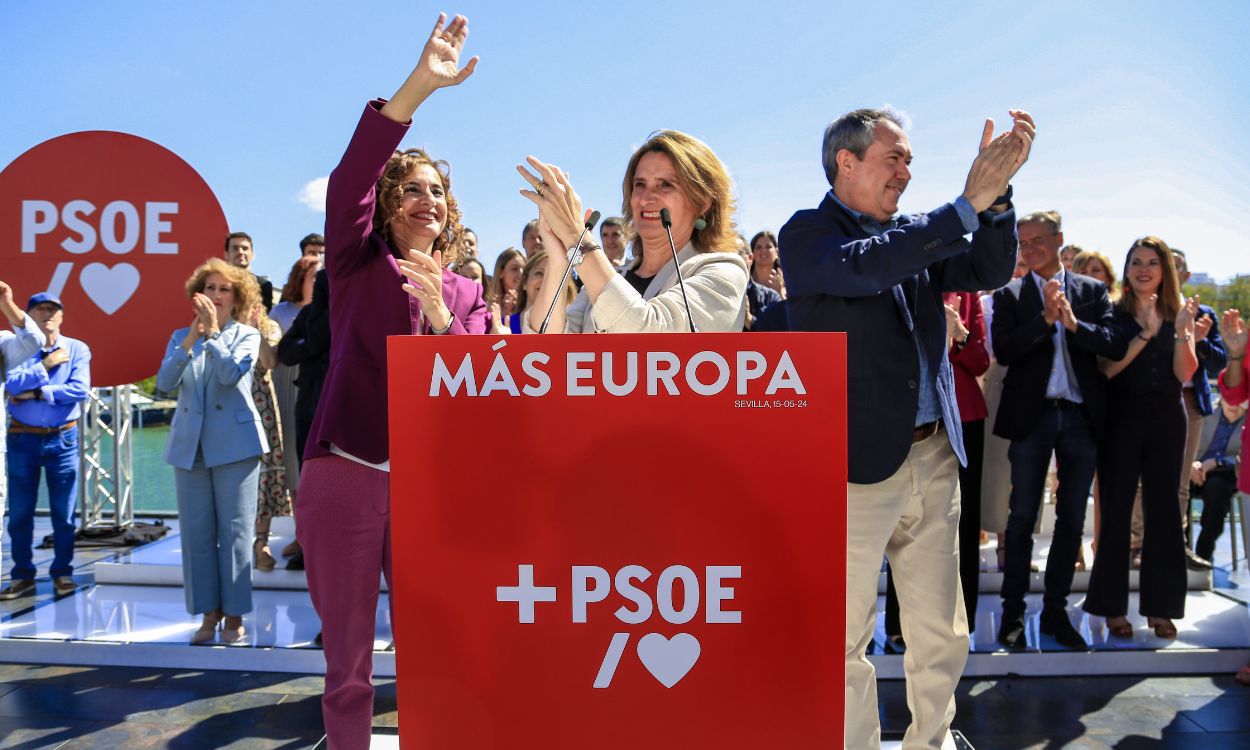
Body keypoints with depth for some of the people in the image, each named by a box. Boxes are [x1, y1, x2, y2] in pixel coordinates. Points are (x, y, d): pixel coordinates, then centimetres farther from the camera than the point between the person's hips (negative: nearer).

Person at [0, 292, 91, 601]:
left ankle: (62, 573, 16)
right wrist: (45, 365, -15)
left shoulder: (77, 349, 1)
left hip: (63, 439, -1)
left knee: (64, 513, 4)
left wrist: (37, 393, -14)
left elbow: (80, 389, -13)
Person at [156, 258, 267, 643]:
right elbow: (164, 381, -4)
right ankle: (209, 613, 15)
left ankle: (234, 615, 8)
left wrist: (212, 331, -15)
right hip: (190, 445, 4)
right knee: (196, 532, 5)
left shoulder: (246, 335, 4)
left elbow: (230, 373, -14)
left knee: (234, 531, -1)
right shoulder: (181, 336, 13)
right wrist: (191, 340, -15)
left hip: (235, 444, -3)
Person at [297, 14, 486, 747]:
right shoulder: (359, 265, 2)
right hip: (345, 478, -3)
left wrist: (441, 317, -12)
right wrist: (417, 88, -27)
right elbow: (347, 184, -18)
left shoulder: (466, 291, 11)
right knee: (349, 663, 6)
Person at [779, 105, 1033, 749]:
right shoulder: (806, 233, -5)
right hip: (857, 462, -6)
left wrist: (997, 192, -8)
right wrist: (969, 203, -21)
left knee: (942, 635, 16)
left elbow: (990, 271, 7)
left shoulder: (916, 235, 14)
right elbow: (864, 265, -23)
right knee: (848, 640, 6)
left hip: (934, 458, 6)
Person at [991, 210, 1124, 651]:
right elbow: (1003, 351, -9)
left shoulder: (1092, 292, 8)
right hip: (1031, 417, -2)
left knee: (1071, 520, 9)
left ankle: (1056, 611, 21)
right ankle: (1013, 612, 10)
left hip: (1081, 417, 2)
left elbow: (1116, 347, -3)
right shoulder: (1010, 295, 3)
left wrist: (1074, 323, -16)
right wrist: (1046, 318, -17)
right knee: (1022, 518, 1)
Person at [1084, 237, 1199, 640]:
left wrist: (1181, 331, -16)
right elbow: (1107, 368, -11)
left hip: (1166, 421, 3)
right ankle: (1113, 606, 9)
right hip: (1121, 420, -2)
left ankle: (1160, 606, 16)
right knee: (1115, 512, 0)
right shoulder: (1113, 313, 0)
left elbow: (1185, 373, -2)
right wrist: (1145, 333, -17)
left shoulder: (1179, 313, 7)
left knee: (1163, 512, 6)